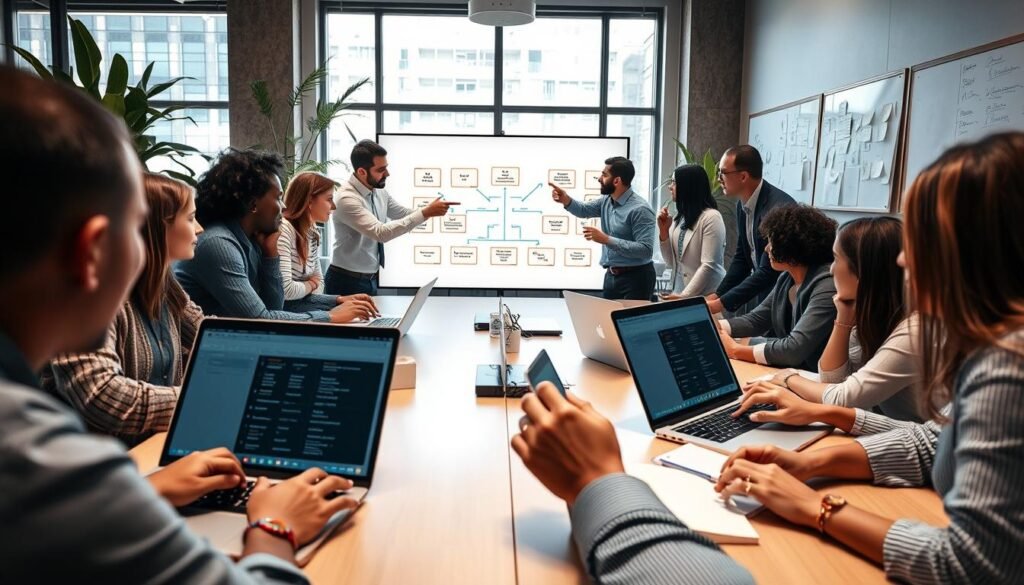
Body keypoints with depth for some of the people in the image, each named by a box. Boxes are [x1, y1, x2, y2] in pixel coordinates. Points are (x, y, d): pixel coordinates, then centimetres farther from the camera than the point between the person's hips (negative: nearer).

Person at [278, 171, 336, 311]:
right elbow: (284, 289, -27)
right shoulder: (282, 229, -19)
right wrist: (311, 285, -7)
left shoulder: (313, 233, 7)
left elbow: (319, 280, 15)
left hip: (301, 307, 8)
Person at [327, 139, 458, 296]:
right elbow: (381, 233, -32)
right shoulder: (347, 199, -24)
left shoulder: (379, 191, 2)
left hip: (371, 279, 7)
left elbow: (406, 215, 12)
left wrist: (429, 210, -7)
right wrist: (425, 213, -32)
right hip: (348, 282, -7)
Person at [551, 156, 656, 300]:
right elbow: (583, 210, 22)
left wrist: (606, 240, -29)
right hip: (611, 276, 8)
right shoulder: (607, 201, 6)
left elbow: (646, 250, -27)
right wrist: (566, 200, -2)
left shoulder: (640, 209, -20)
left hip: (635, 277, -8)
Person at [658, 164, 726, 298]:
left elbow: (709, 266, -19)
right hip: (680, 291, 6)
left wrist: (684, 295, -21)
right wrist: (664, 232, -2)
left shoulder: (711, 217, -13)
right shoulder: (680, 217, 8)